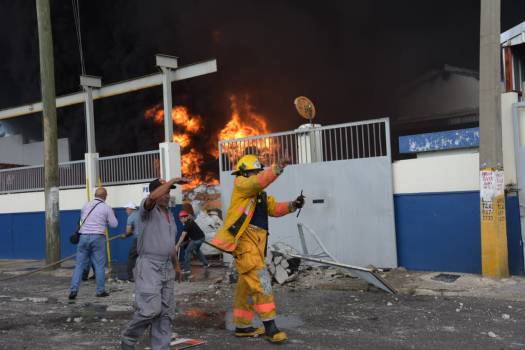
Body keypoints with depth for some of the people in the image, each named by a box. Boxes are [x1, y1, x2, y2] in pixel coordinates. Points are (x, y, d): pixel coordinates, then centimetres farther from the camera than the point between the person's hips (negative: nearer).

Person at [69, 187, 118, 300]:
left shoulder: (86, 205, 9)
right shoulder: (106, 208, -3)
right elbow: (114, 224, 0)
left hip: (84, 236, 3)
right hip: (98, 237, -3)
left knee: (79, 264, 6)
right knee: (99, 265, 4)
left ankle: (73, 290, 0)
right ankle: (100, 291, 8)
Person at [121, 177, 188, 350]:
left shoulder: (170, 214, 17)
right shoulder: (147, 209, -5)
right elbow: (153, 197, -30)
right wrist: (173, 180, -25)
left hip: (167, 268, 8)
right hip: (149, 266, -7)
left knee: (165, 313, 5)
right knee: (151, 309, -14)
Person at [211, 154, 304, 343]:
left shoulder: (261, 195, 24)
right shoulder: (241, 184, -1)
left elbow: (275, 209, 15)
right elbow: (258, 182, -20)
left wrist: (292, 205, -2)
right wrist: (278, 167, -30)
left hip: (257, 242, 9)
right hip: (244, 239, -9)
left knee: (247, 284, 13)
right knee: (260, 279, -16)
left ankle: (242, 326, 22)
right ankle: (269, 326, -15)